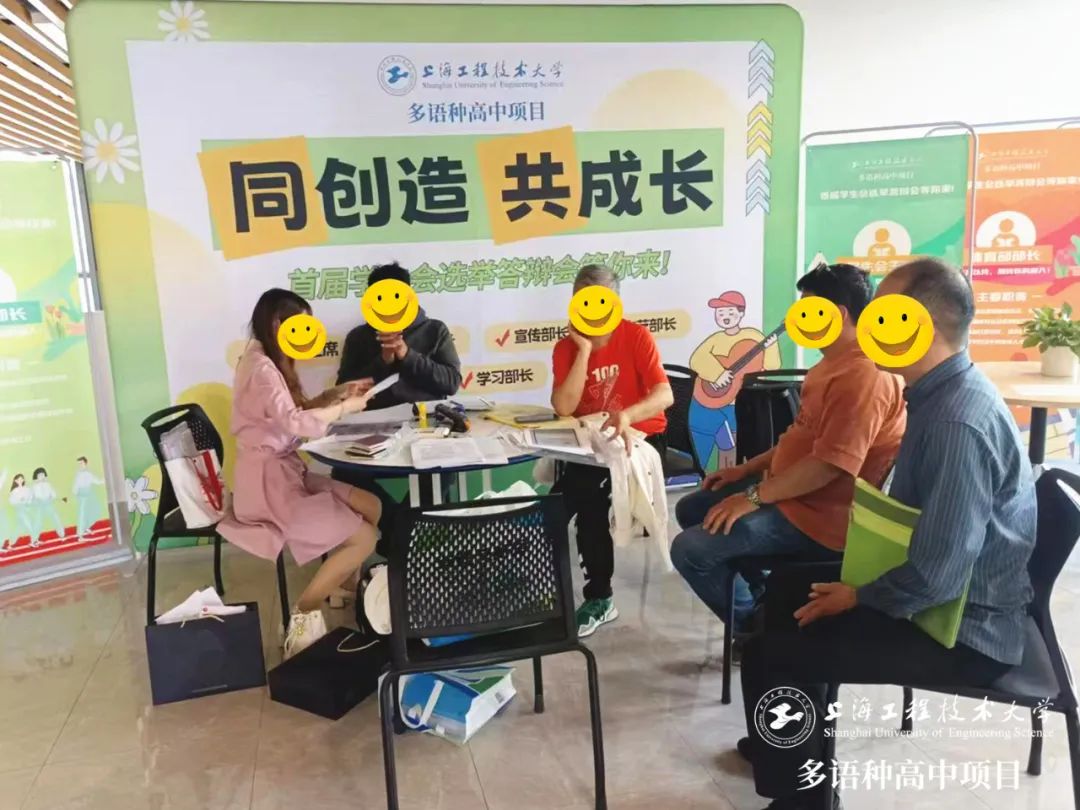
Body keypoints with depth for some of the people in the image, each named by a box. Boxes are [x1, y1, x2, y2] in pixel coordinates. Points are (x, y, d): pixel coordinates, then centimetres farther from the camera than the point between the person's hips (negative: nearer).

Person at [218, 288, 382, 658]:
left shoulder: (272, 363, 14)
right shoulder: (260, 367, -18)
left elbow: (298, 410, 17)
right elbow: (295, 423, -30)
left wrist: (338, 392, 5)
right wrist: (345, 408, -17)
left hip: (287, 472, 10)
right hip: (268, 482, -10)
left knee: (371, 507, 3)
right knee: (364, 539, -14)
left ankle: (340, 590, 16)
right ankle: (304, 615, -3)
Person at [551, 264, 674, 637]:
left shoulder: (636, 336, -10)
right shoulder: (566, 347, -2)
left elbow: (665, 395, -22)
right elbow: (563, 408, -16)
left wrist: (628, 415, -42)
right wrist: (584, 350, -19)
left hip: (640, 437, -3)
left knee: (588, 492, -26)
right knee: (557, 493, -23)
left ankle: (599, 597, -6)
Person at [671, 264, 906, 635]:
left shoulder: (864, 376, -24)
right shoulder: (836, 361, 12)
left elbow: (829, 464, -30)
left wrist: (753, 497, -24)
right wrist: (747, 468, 13)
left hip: (819, 516, -11)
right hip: (792, 493, 11)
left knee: (689, 551, -17)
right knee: (691, 510, 15)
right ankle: (768, 597, 19)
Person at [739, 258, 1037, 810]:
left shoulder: (958, 423, -31)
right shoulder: (941, 392, 2)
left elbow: (935, 578, -31)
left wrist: (858, 597, -14)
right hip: (927, 588, 10)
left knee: (769, 656, -16)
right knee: (789, 588, 20)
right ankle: (792, 741, 37)